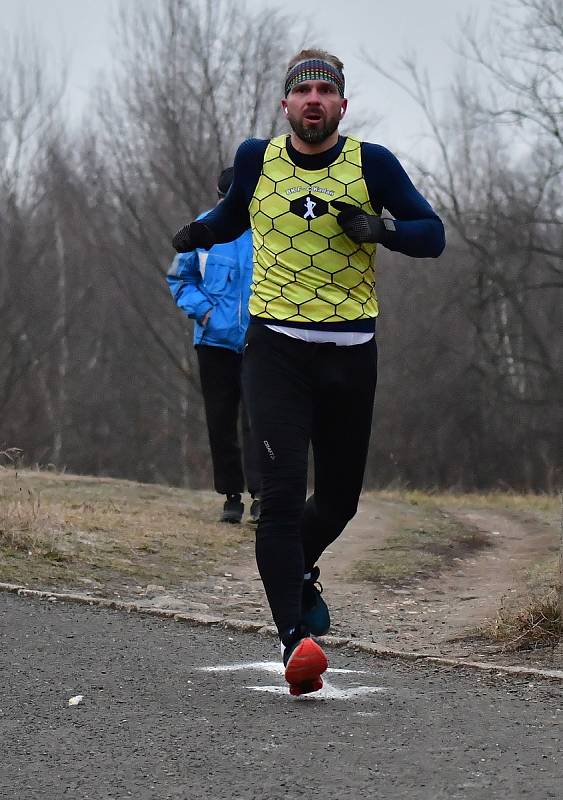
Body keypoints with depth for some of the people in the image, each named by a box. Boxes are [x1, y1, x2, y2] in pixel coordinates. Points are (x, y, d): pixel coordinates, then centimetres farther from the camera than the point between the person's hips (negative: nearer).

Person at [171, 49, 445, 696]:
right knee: (282, 491, -17)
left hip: (351, 351, 1)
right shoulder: (257, 159, 4)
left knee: (339, 497, 13)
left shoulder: (371, 164, -2)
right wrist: (201, 232, 10)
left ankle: (298, 571, 47)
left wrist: (381, 227, -18)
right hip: (275, 346, -1)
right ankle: (296, 640, -20)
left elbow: (433, 235, -1)